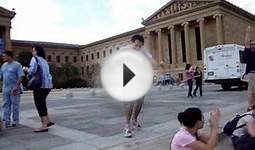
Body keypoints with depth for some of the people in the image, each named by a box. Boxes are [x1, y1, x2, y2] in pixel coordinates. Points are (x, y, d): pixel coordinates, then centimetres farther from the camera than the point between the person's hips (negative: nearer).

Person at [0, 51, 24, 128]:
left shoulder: (17, 65, -8)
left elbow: (20, 77, -15)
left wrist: (16, 87, -22)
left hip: (14, 89, -7)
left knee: (15, 105, 3)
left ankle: (15, 120, 15)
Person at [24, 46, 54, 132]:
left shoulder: (35, 59, -6)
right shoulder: (44, 61, 18)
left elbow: (32, 71, -19)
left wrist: (26, 69, 2)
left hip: (40, 85, -8)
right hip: (48, 84, 8)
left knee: (39, 105, -2)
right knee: (42, 104, 19)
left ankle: (44, 126, -1)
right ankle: (48, 121, 22)